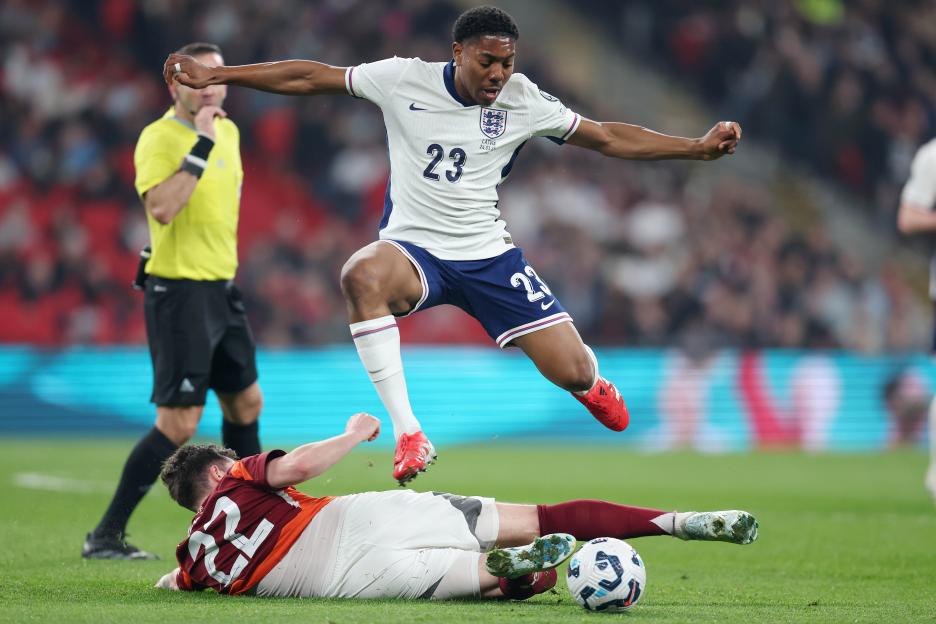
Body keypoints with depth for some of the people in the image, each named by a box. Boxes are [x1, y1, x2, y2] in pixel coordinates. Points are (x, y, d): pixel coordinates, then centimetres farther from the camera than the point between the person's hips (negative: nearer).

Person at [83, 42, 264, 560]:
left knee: (246, 403, 17)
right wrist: (200, 146, -31)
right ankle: (105, 536, -8)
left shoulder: (228, 132, 10)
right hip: (179, 290, -9)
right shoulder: (159, 138, -16)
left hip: (221, 287, 9)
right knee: (179, 422, -12)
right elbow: (160, 208, -32)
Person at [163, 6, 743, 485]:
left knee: (572, 371, -8)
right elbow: (310, 78, -2)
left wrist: (697, 147, -2)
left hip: (489, 254, 2)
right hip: (414, 248, -2)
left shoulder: (524, 102, -4)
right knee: (362, 275, -39)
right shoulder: (404, 80, -8)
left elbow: (608, 138, 4)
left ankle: (592, 381, 37)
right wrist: (216, 75, -5)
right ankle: (408, 433, -34)